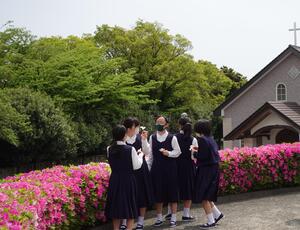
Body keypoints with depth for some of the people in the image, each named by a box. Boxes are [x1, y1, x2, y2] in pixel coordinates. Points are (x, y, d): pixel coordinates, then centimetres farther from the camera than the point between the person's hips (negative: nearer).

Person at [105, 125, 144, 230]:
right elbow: (136, 166, -11)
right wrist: (140, 155, 6)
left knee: (116, 205, 14)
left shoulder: (109, 149, -3)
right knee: (130, 206, 8)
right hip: (128, 180, -4)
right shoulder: (130, 149, -14)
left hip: (114, 180, 4)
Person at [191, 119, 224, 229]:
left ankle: (211, 221, 7)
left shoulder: (203, 140, -17)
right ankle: (217, 214, 23)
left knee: (203, 197, 2)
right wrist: (199, 149, 11)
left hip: (206, 171, -9)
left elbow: (202, 157, -22)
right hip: (213, 170, 9)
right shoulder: (211, 139, 10)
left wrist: (194, 152, -5)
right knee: (207, 195, 21)